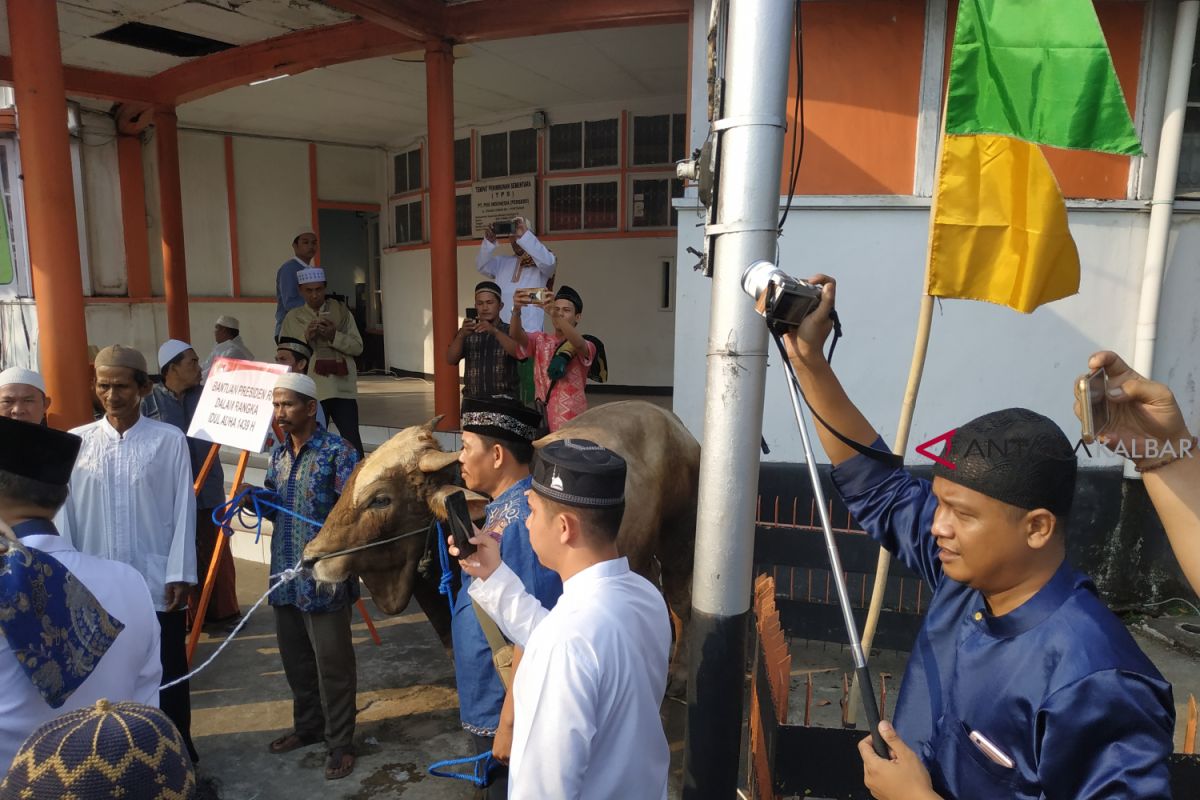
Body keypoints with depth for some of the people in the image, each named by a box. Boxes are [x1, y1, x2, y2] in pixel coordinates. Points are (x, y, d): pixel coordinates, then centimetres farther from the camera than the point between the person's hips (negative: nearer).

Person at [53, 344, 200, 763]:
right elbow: (64, 513, 4)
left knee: (168, 673, 10)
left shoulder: (170, 440, -4)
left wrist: (181, 574, -7)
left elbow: (183, 510, -4)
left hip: (157, 583, -2)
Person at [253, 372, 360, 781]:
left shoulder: (337, 450, -13)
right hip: (286, 576, 7)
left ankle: (340, 742, 19)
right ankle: (307, 725, 39)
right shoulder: (278, 452, 9)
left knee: (332, 664, 4)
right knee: (294, 659, 20)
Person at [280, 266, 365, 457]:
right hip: (311, 390, 0)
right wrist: (306, 337, -11)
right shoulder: (293, 317, 8)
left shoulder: (341, 312, 8)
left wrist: (334, 336, -12)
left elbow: (358, 347, 3)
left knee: (352, 439, -5)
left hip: (343, 387, 0)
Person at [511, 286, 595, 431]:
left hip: (573, 422, -2)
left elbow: (578, 344, -24)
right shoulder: (540, 341, 8)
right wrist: (517, 310, -30)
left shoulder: (585, 347, -1)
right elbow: (516, 335, -10)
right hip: (542, 419, 2)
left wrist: (556, 315, -38)